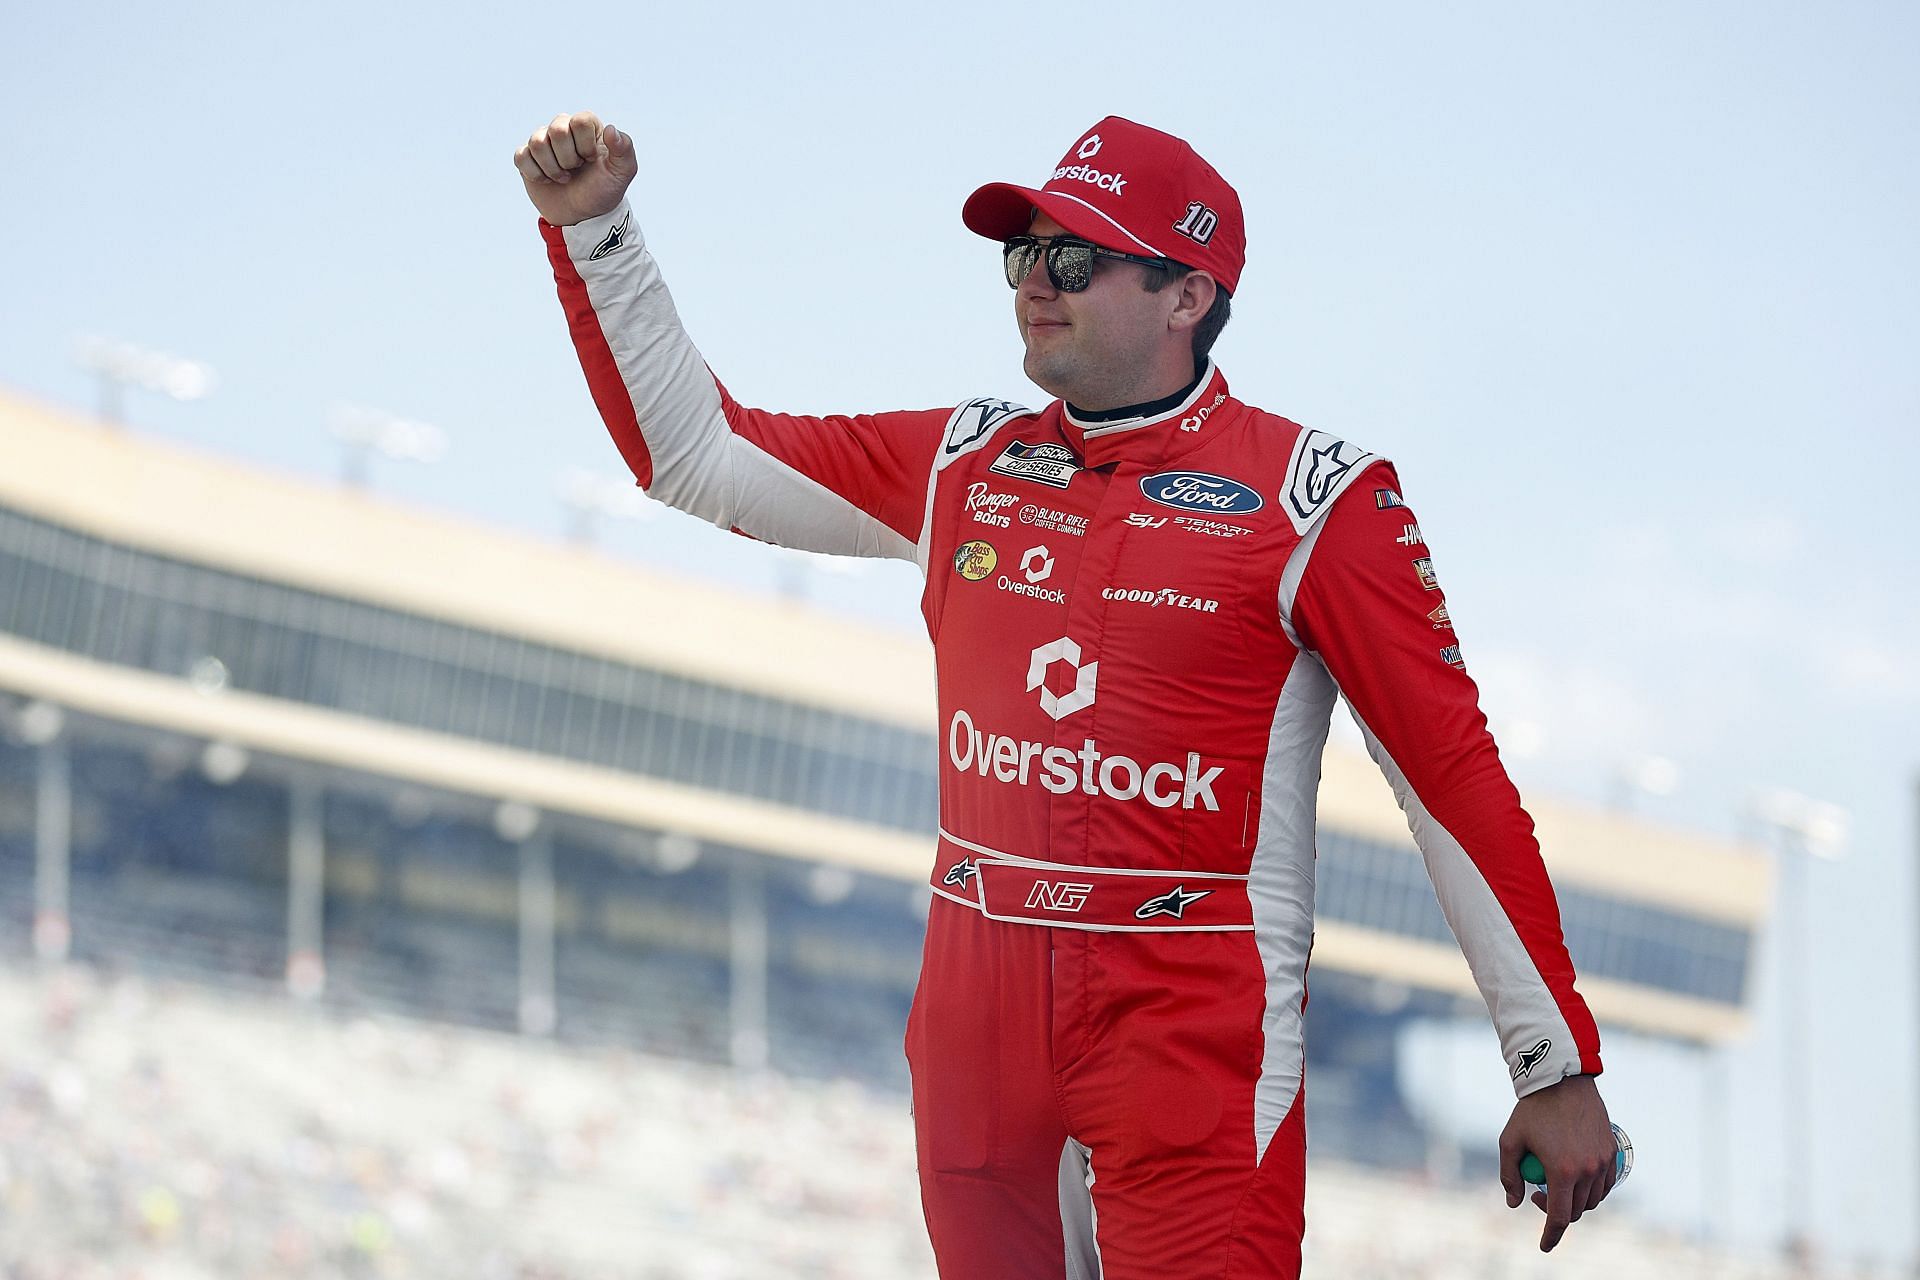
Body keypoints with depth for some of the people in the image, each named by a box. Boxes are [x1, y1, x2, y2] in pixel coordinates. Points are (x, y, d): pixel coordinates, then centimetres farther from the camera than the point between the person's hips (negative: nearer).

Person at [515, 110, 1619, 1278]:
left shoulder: (1312, 499, -5)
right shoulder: (964, 466, 10)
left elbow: (1457, 775, -6)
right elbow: (692, 445, 16)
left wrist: (1558, 1067, -9)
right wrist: (593, 229, 6)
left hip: (1197, 1035, -5)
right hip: (976, 1017, 5)